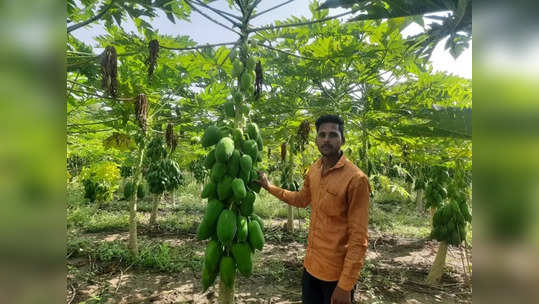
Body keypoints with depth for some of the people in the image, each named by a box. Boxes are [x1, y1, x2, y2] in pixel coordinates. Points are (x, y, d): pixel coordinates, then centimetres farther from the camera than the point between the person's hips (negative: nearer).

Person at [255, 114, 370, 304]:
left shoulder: (356, 179, -20)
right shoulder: (313, 170, 0)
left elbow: (358, 238, -19)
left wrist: (346, 285, -18)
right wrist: (269, 187, 17)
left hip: (336, 272, -6)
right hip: (311, 263, 6)